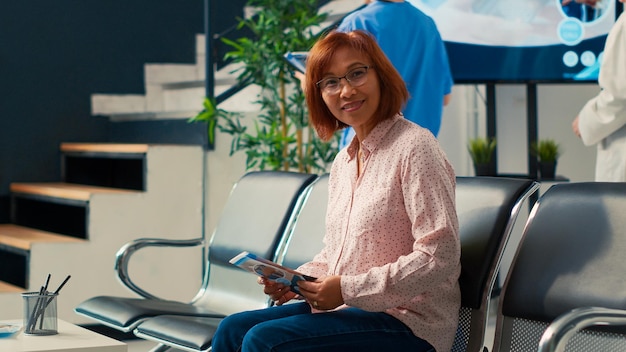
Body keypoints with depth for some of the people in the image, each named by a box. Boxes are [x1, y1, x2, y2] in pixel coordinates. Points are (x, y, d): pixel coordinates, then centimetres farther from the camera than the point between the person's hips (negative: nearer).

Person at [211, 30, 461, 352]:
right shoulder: (343, 162, 14)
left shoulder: (414, 147, -13)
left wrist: (348, 289, -19)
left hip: (407, 322, -8)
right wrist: (297, 281, 0)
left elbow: (439, 258, -19)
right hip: (346, 307, 8)